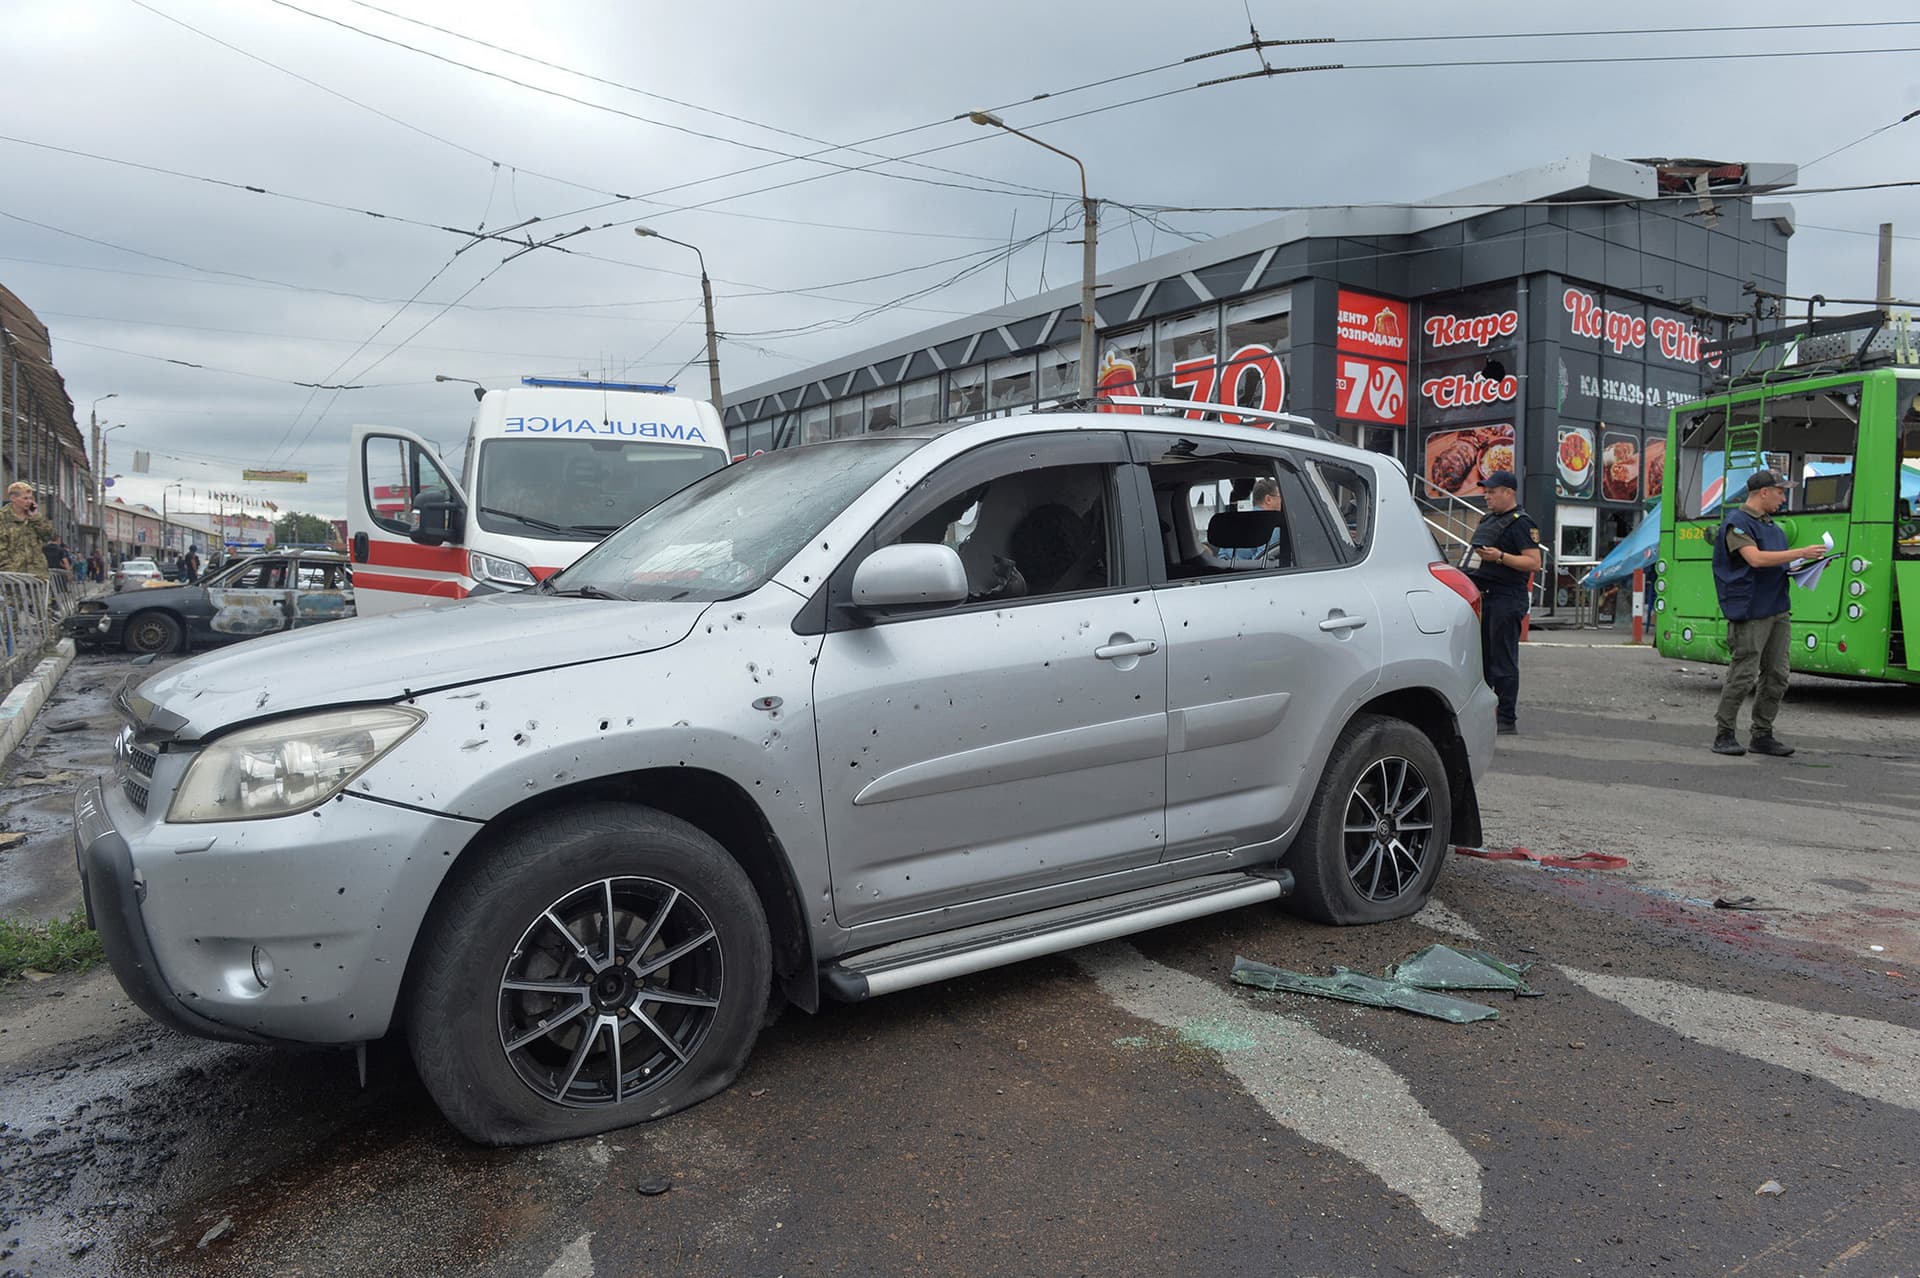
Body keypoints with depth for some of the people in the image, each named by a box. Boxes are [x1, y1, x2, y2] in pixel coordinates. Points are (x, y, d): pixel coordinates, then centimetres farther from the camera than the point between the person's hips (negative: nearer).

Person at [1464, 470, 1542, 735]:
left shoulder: (1521, 523, -9)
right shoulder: (1487, 520, 18)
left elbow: (1534, 563, -17)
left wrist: (1500, 557, -25)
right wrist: (1473, 562, 16)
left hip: (1506, 600, -9)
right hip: (1484, 597, 9)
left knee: (1504, 662, -6)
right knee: (1481, 657, 13)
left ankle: (1507, 719, -1)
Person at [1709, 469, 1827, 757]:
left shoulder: (1772, 526, 20)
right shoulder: (1737, 523, -8)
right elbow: (1756, 559, -21)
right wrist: (1801, 553, -17)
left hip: (1778, 610, 9)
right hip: (1750, 613, -9)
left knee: (1776, 676, 8)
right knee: (1743, 676, -8)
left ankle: (1762, 735, 15)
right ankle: (1724, 735, 0)